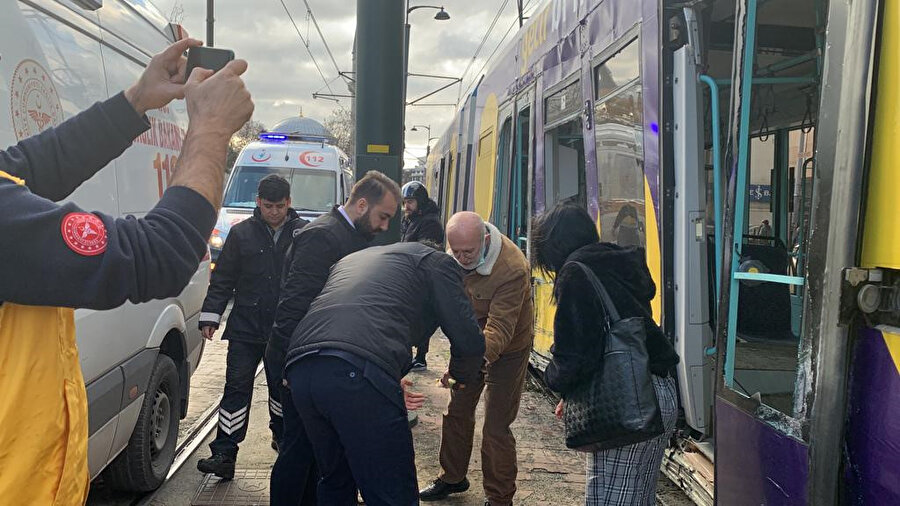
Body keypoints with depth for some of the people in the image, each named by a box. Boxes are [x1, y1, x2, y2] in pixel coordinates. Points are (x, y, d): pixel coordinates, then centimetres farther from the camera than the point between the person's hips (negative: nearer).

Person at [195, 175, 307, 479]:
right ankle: (224, 454, 2)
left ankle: (282, 436, 38)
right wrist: (210, 316, -1)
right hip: (245, 328, 0)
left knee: (282, 386, 16)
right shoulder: (241, 233, 1)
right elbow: (222, 279, 4)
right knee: (237, 388, -1)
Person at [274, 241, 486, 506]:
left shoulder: (350, 259, 37)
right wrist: (462, 377, 31)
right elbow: (469, 341, 9)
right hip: (359, 374, -7)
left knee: (335, 483, 27)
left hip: (298, 367, 7)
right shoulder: (435, 260, 18)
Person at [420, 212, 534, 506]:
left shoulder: (512, 269, -35)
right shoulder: (458, 254, -13)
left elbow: (499, 330, -39)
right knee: (457, 412, 16)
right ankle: (453, 478, 36)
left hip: (507, 351, -6)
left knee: (496, 428, -3)